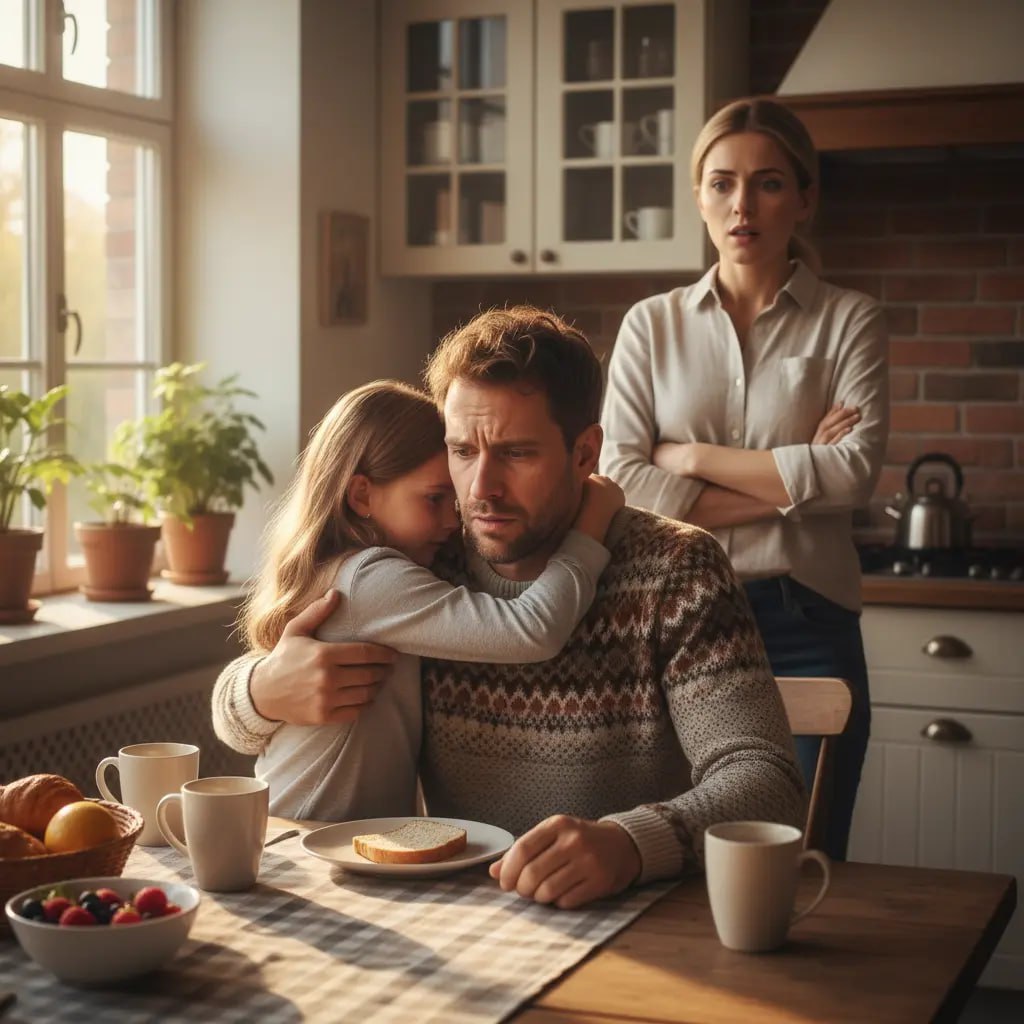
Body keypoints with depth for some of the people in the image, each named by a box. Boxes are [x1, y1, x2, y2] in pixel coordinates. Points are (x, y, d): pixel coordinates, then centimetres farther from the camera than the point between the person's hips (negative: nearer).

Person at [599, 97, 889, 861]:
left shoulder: (848, 322, 5)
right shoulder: (653, 326, 8)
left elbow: (856, 472, -10)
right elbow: (620, 482, -4)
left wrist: (692, 458, -7)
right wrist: (789, 483, -8)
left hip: (805, 629, -1)